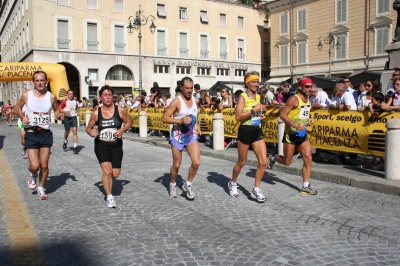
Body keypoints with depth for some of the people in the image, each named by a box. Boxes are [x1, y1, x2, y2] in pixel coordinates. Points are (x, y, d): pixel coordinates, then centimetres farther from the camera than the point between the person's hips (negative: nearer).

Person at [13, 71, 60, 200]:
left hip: (46, 134, 1)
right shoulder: (26, 95, -6)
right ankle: (33, 175, 28)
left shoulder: (51, 97, -4)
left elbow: (56, 110, 13)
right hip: (31, 134, -1)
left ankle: (41, 188, 29)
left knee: (44, 165, 6)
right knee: (34, 166, -10)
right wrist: (22, 117, -10)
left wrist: (59, 114, -10)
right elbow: (17, 108, 10)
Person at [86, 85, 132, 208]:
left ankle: (106, 181, 41)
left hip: (116, 145, 1)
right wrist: (91, 132, -16)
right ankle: (109, 197, 5)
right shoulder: (96, 113, -4)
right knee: (107, 171, -14)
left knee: (115, 174, 3)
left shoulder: (120, 110, -6)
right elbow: (88, 128, 7)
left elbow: (129, 122, 5)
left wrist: (122, 130, -13)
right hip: (101, 145, -1)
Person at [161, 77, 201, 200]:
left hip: (192, 135, 4)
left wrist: (197, 125, 9)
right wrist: (180, 120, -28)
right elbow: (164, 118, -18)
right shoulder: (176, 101, -16)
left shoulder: (196, 100, 2)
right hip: (178, 136, -4)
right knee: (176, 165, 8)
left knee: (196, 163, -9)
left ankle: (188, 185, 14)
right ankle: (172, 185, 35)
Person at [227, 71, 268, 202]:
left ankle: (256, 190, 10)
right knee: (241, 162, 9)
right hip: (245, 131, -6)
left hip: (257, 131, 6)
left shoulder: (258, 96, 11)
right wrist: (254, 110, -25)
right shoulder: (243, 97, -11)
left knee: (263, 162, -3)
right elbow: (238, 116, -22)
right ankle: (233, 183, 34)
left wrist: (261, 115, 8)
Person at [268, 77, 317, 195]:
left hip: (303, 134, 7)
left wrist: (308, 119, 5)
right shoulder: (294, 99, -15)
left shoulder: (308, 100, 9)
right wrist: (295, 125, -29)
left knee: (308, 159, -3)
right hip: (291, 134, -7)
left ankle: (305, 186, 6)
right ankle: (273, 158, 36)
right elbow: (282, 115, -19)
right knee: (287, 162, 3)